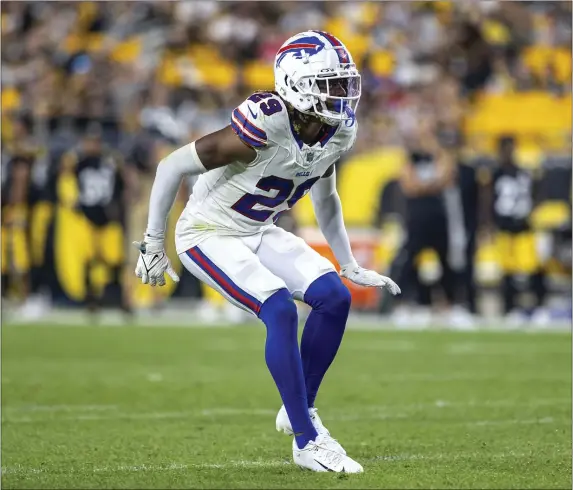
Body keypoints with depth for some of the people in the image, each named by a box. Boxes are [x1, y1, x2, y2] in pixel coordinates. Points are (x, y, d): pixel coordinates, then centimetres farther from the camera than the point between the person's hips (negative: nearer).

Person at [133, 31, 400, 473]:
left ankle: (300, 410, 9)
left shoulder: (337, 133, -8)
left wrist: (351, 266, 16)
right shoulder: (262, 127, -31)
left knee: (334, 298, -7)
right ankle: (307, 441, -16)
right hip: (210, 234, -8)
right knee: (281, 310, -24)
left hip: (259, 232, 8)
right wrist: (153, 245, -14)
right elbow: (172, 167, -22)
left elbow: (325, 199, 15)